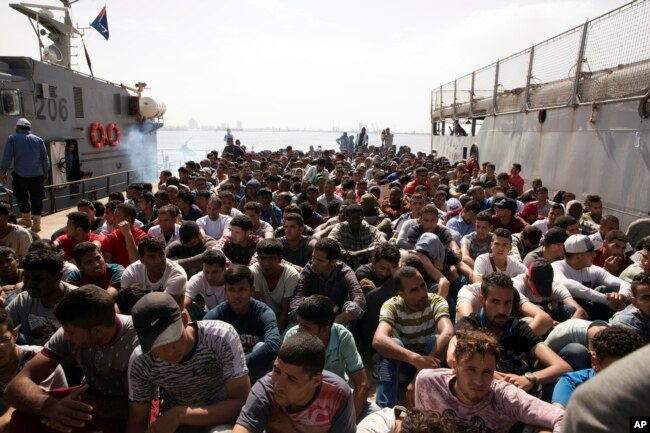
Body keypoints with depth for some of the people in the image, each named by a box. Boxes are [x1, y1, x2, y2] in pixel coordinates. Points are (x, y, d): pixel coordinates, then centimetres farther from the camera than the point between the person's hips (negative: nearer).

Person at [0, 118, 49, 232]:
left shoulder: (13, 138, -3)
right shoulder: (38, 139, 4)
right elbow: (45, 158, 7)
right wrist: (45, 172, 18)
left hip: (20, 175, -1)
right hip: (37, 175, 2)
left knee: (22, 198, 16)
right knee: (36, 199, 5)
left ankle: (27, 219, 30)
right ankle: (36, 223, 2)